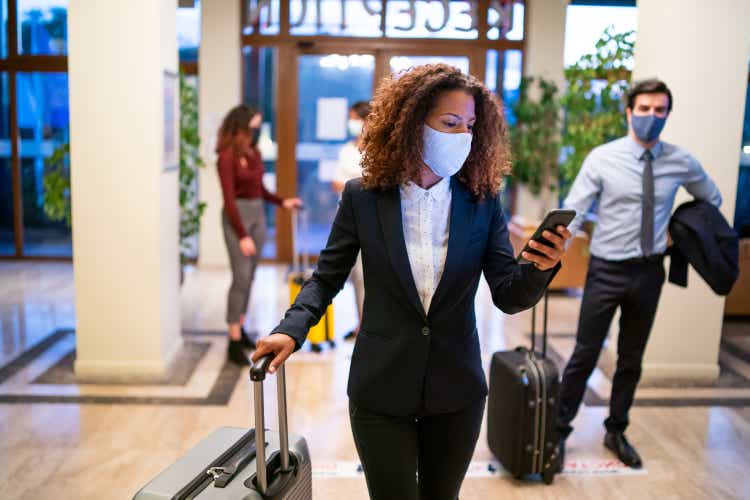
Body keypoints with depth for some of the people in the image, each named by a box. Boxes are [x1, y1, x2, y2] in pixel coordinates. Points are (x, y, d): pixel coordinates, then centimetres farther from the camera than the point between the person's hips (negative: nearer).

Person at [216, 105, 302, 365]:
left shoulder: (254, 153, 7)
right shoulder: (226, 157, -15)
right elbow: (229, 199, -18)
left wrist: (282, 202, 6)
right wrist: (242, 236, -21)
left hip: (258, 214, 8)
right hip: (237, 216, -8)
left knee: (250, 277, 11)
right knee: (241, 278, -9)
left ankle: (240, 330, 23)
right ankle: (234, 343, -4)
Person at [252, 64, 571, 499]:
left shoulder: (483, 201, -5)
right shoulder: (363, 196, -8)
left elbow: (508, 296, -7)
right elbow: (327, 278, 1)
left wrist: (540, 267, -28)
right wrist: (292, 329, -15)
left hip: (457, 391, 2)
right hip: (381, 389, -2)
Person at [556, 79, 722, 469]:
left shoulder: (681, 162, -1)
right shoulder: (602, 158, -9)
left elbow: (711, 200, 18)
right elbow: (572, 213, -13)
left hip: (649, 272, 3)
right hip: (607, 270, -3)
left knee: (631, 359, 15)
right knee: (585, 355, 2)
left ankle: (616, 433, 32)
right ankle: (559, 430, 17)